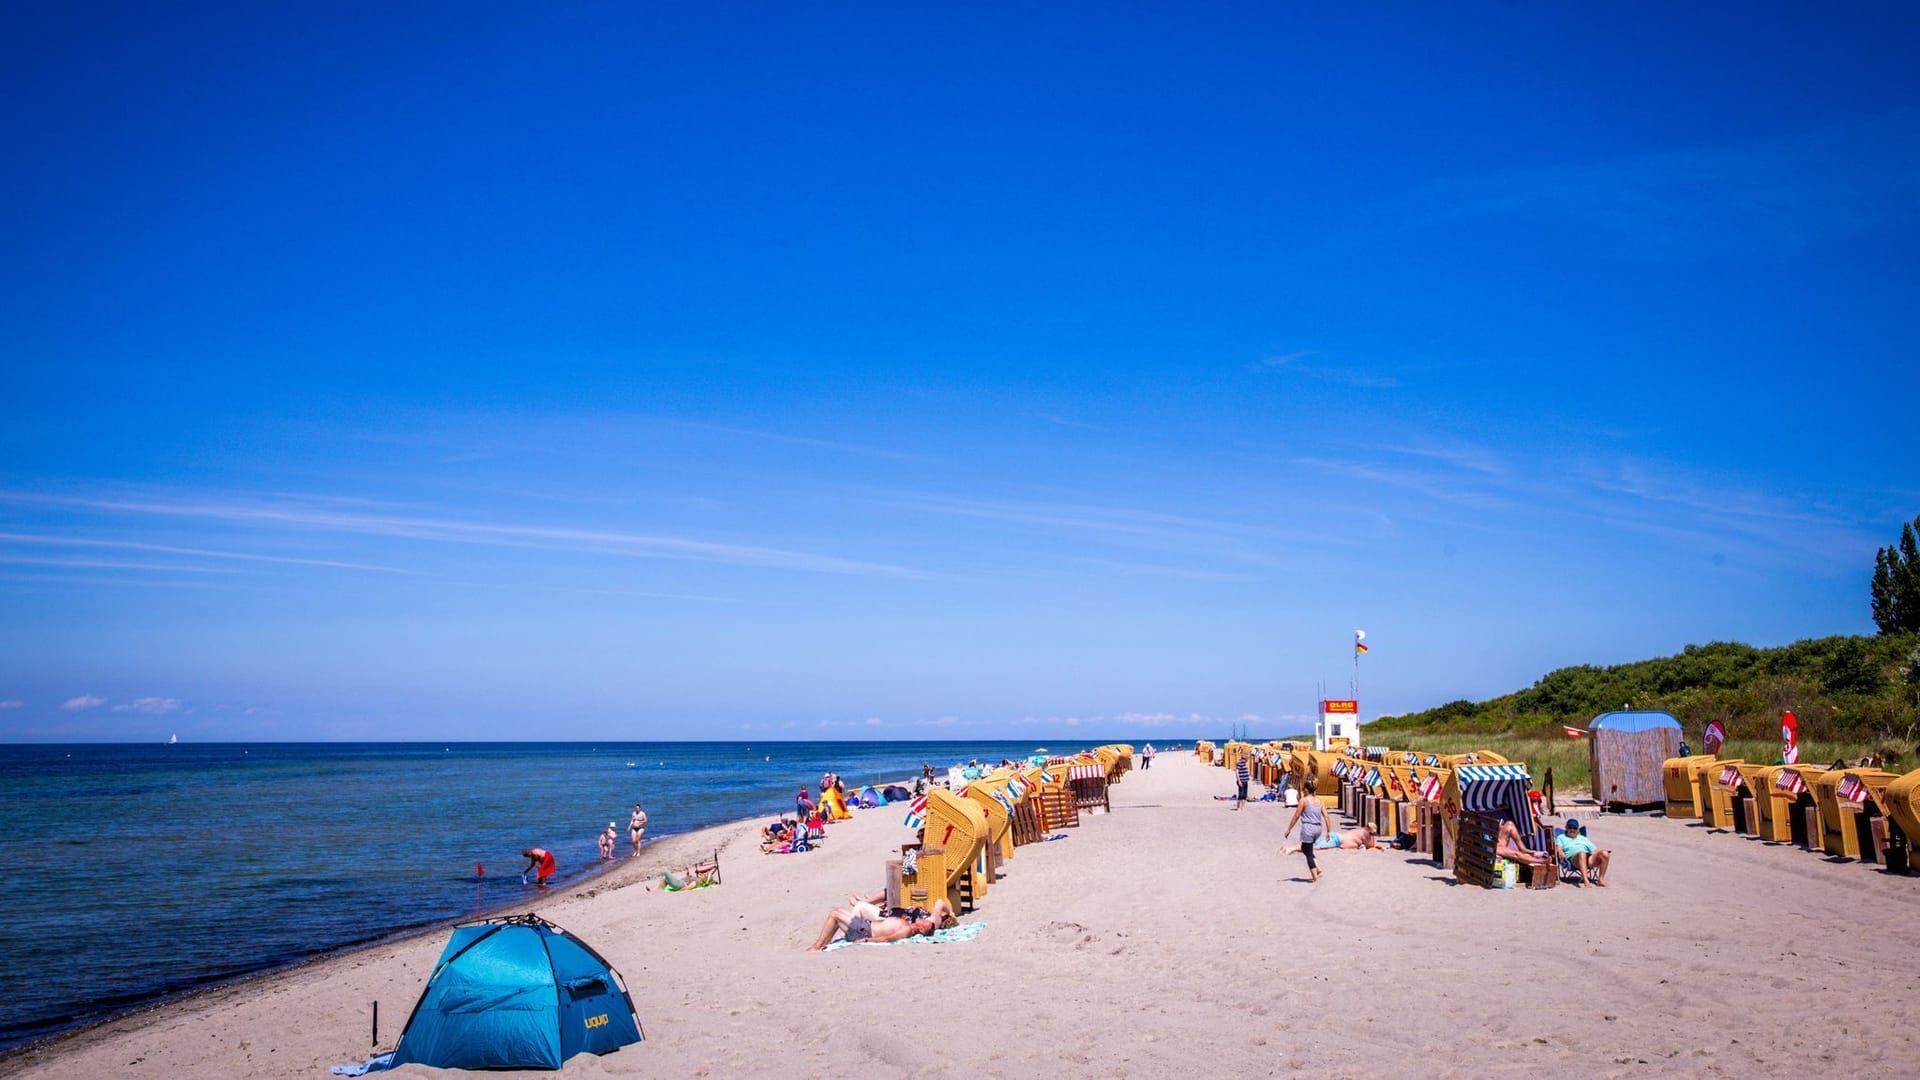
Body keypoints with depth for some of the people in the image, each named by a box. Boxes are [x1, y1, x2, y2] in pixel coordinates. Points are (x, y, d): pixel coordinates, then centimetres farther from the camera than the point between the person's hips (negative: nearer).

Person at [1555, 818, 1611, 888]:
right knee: (1582, 854, -41)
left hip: (1589, 858, 4)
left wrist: (1599, 854, 5)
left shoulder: (1583, 838, 38)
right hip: (1573, 858, -4)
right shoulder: (1561, 837, 29)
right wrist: (1561, 853, -13)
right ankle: (1586, 881, -54)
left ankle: (1601, 879, -20)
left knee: (1604, 854, -27)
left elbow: (1595, 850, 28)